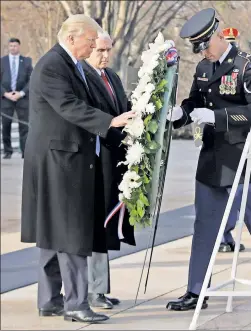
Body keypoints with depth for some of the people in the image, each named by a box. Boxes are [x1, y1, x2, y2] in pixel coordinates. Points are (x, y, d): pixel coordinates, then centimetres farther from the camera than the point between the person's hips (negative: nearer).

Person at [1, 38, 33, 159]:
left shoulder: (27, 61, 5)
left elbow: (31, 80, 1)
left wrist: (21, 93, -11)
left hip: (22, 97, -1)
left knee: (24, 125, -5)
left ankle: (25, 151, -4)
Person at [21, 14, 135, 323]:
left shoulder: (73, 65, 16)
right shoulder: (50, 66, -16)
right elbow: (70, 107, -25)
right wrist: (110, 121, -31)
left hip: (70, 159, 10)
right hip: (58, 159, -10)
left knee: (55, 232, 12)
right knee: (70, 232, -10)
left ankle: (49, 300, 17)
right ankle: (76, 304, -8)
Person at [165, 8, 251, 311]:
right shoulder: (203, 68, 8)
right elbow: (195, 101, 15)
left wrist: (214, 116, -27)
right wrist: (181, 112, -7)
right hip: (211, 159, 7)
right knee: (204, 226, 10)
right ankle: (195, 293, 16)